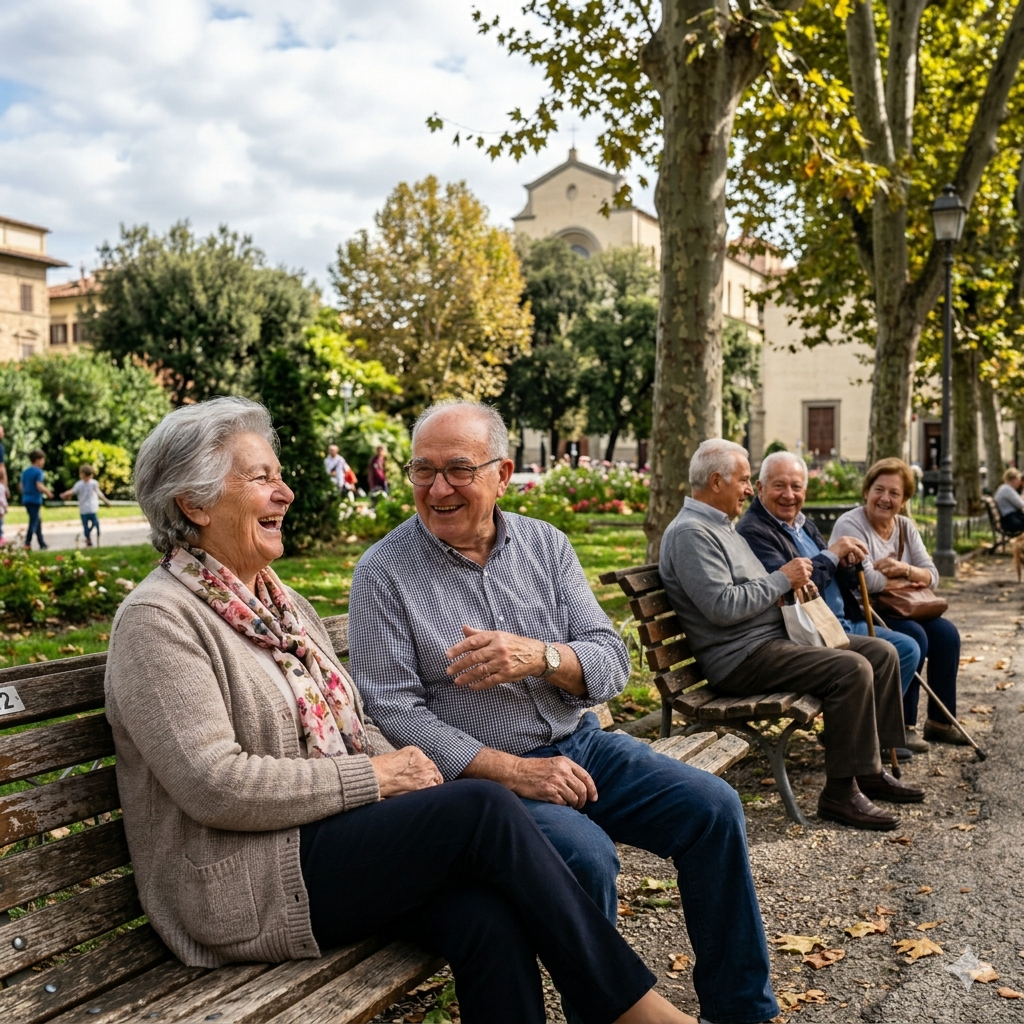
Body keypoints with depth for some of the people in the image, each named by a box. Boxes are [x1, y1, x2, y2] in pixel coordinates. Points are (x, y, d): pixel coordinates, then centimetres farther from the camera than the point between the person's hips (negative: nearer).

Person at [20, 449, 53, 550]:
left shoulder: (25, 471, 11)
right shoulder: (38, 471, -12)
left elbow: (22, 486, 14)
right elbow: (39, 486, -20)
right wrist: (47, 491, -4)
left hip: (26, 499, 8)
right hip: (35, 499, -8)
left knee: (38, 521, 16)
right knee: (34, 521, -3)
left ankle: (42, 544, 20)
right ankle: (27, 543, -9)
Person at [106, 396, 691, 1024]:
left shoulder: (281, 601, 16)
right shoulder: (158, 621, -10)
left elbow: (355, 725, 19)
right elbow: (216, 785, -20)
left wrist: (402, 768, -3)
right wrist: (371, 779, -16)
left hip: (339, 828, 7)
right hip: (247, 887, -7)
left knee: (488, 918, -22)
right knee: (483, 808, -22)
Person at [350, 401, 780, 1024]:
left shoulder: (545, 544, 5)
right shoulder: (385, 574, -7)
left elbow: (613, 663, 0)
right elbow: (394, 712, -13)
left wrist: (540, 657, -23)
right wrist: (514, 771, -19)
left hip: (580, 744, 5)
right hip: (482, 772, -5)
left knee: (714, 808, -8)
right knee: (586, 855, -30)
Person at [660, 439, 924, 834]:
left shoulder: (722, 525, 19)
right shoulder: (690, 533, -15)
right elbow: (723, 606, -24)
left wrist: (792, 580, 8)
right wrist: (783, 579, -14)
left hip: (776, 636, 11)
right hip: (741, 657, -11)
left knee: (881, 652, 5)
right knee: (851, 668, -26)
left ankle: (869, 770, 11)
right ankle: (840, 792, -16)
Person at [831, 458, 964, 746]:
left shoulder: (906, 527, 9)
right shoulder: (850, 525, -14)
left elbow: (931, 576, 1)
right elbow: (866, 580, -27)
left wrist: (905, 569, -20)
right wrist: (905, 582, -10)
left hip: (898, 611, 8)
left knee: (947, 633, -10)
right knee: (915, 637, -25)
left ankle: (939, 722, 3)